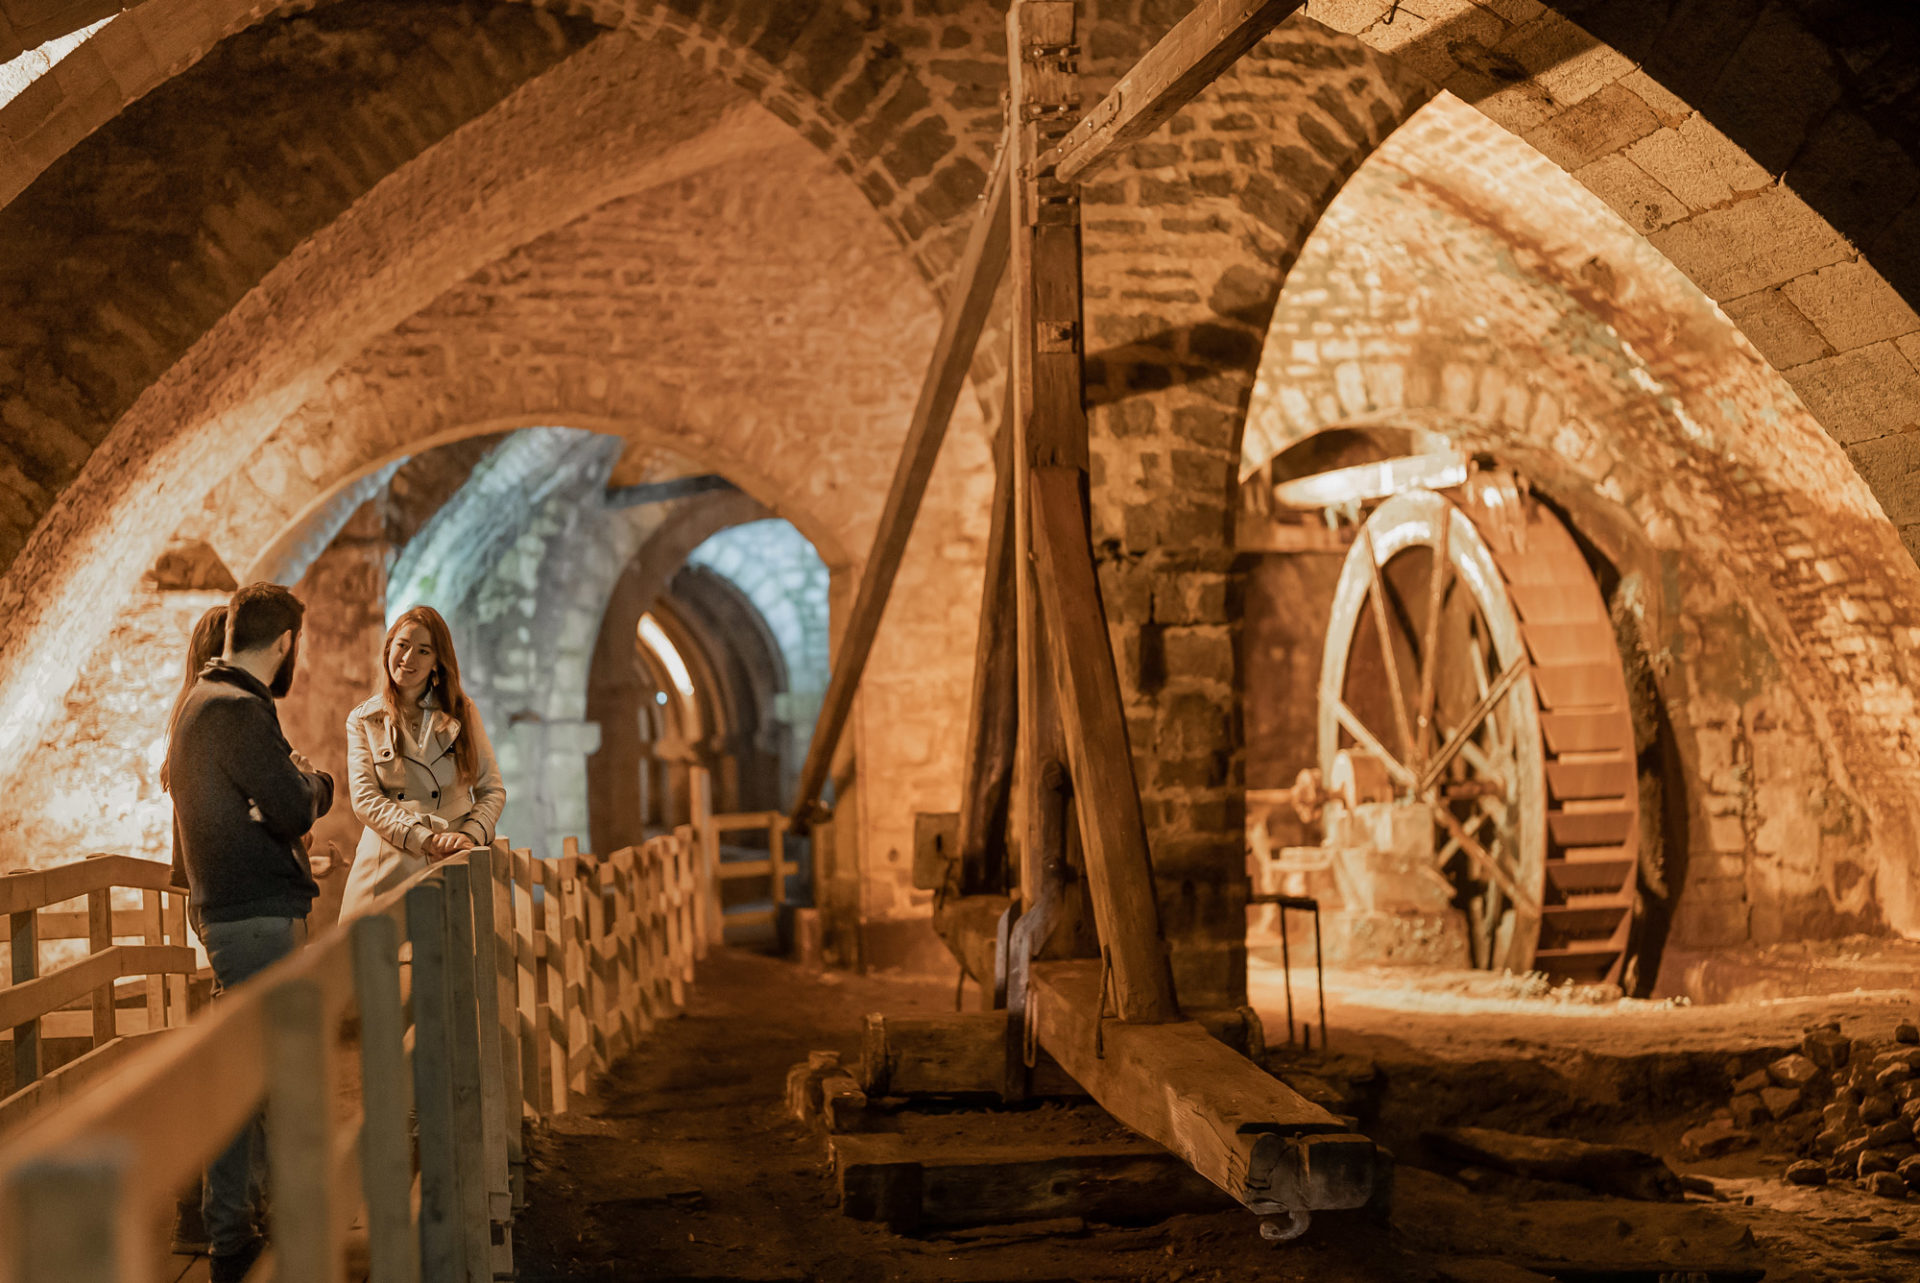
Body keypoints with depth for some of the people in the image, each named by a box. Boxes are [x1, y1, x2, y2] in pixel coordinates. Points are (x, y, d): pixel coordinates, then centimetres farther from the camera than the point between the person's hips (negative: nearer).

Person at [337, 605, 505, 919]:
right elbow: (364, 800, -1)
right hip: (387, 871, -1)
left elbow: (492, 790, 12)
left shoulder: (463, 712, 13)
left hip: (453, 869, 1)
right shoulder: (362, 720, 10)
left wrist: (470, 834, -9)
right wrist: (426, 840, -14)